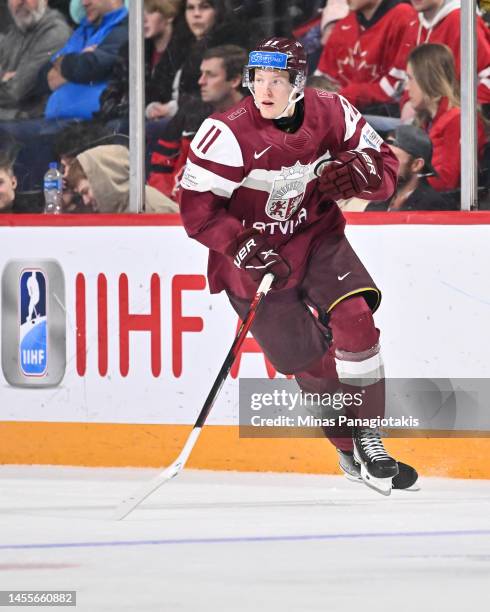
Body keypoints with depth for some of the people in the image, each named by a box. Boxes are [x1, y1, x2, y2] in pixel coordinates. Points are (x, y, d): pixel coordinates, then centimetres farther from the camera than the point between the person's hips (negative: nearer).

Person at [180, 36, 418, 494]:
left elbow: (386, 167, 0)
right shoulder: (228, 134, -22)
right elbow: (197, 208, -19)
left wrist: (357, 170, -23)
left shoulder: (331, 114, -9)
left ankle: (368, 444, -11)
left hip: (316, 238, 3)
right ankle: (351, 452, 17)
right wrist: (245, 249, -29)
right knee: (308, 361, -2)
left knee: (353, 315, -20)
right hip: (254, 255, -3)